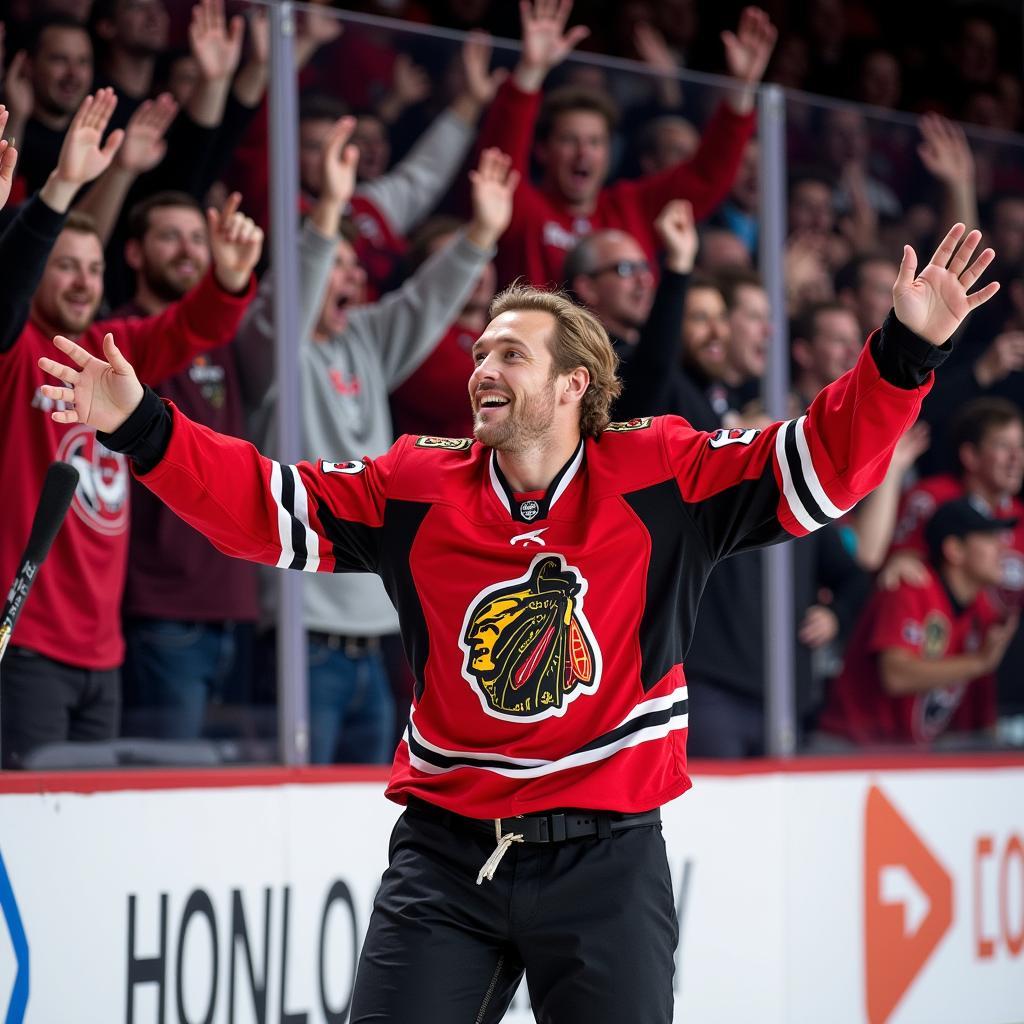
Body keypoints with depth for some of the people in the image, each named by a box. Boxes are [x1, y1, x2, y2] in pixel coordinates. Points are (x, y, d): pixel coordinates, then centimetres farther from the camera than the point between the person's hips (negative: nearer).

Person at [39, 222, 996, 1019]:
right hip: (444, 854, 2)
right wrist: (142, 427, -7)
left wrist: (906, 351, -18)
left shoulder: (663, 477, -2)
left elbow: (820, 463, -6)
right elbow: (266, 504, 4)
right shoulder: (415, 488, 4)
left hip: (606, 859, -1)